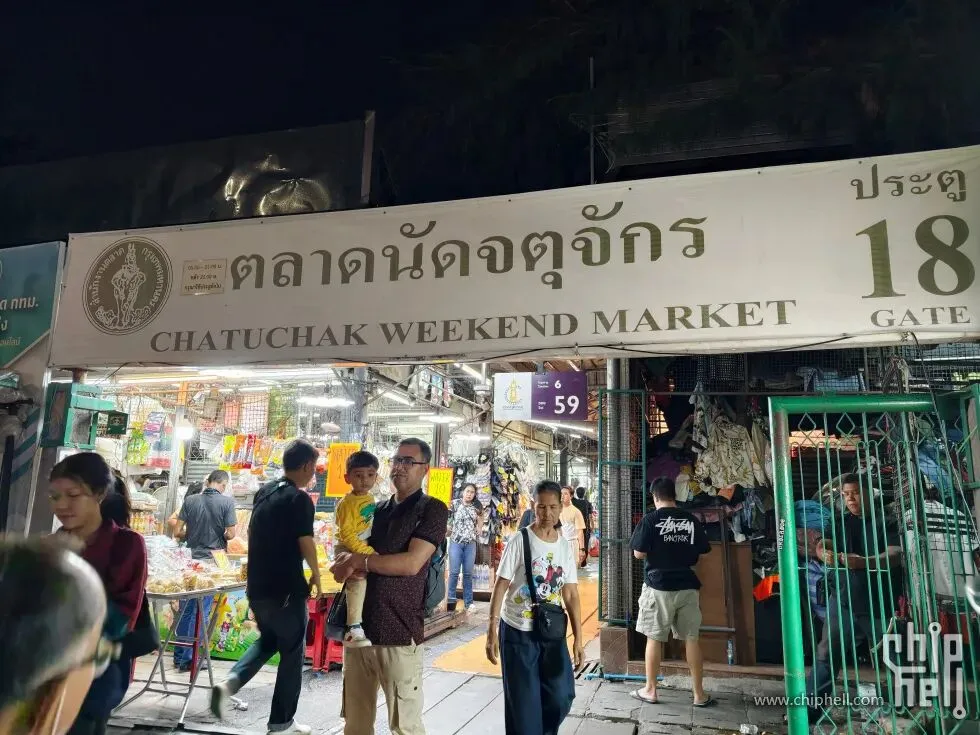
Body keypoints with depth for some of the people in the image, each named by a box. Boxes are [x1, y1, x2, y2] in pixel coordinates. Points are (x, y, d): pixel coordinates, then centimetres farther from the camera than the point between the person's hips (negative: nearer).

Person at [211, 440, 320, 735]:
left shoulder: (264, 492, 7)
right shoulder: (300, 499, -16)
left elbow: (254, 535, 16)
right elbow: (306, 544, -16)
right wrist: (316, 575, 0)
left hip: (257, 586, 7)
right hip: (286, 589, -7)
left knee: (268, 640, 26)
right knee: (292, 654, 8)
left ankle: (230, 681, 6)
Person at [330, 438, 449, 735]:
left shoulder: (432, 510, -4)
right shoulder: (377, 510, 14)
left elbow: (411, 563, -16)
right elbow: (345, 561, 15)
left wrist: (359, 560, -9)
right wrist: (349, 566, -8)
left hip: (398, 633, -6)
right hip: (358, 627, 6)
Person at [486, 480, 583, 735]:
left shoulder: (565, 546, 2)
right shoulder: (519, 541, -12)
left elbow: (571, 594, 5)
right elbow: (500, 586, -11)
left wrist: (578, 638, 3)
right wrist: (491, 632, -14)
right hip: (517, 630, -4)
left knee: (562, 695, 5)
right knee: (522, 701, 2)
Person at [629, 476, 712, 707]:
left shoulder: (651, 519, -9)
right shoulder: (692, 520, 2)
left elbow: (639, 553, -10)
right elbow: (703, 551, 11)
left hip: (659, 586, -3)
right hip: (688, 586, 3)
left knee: (654, 638, 7)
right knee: (692, 638, 10)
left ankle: (650, 690, 15)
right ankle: (699, 694, 16)